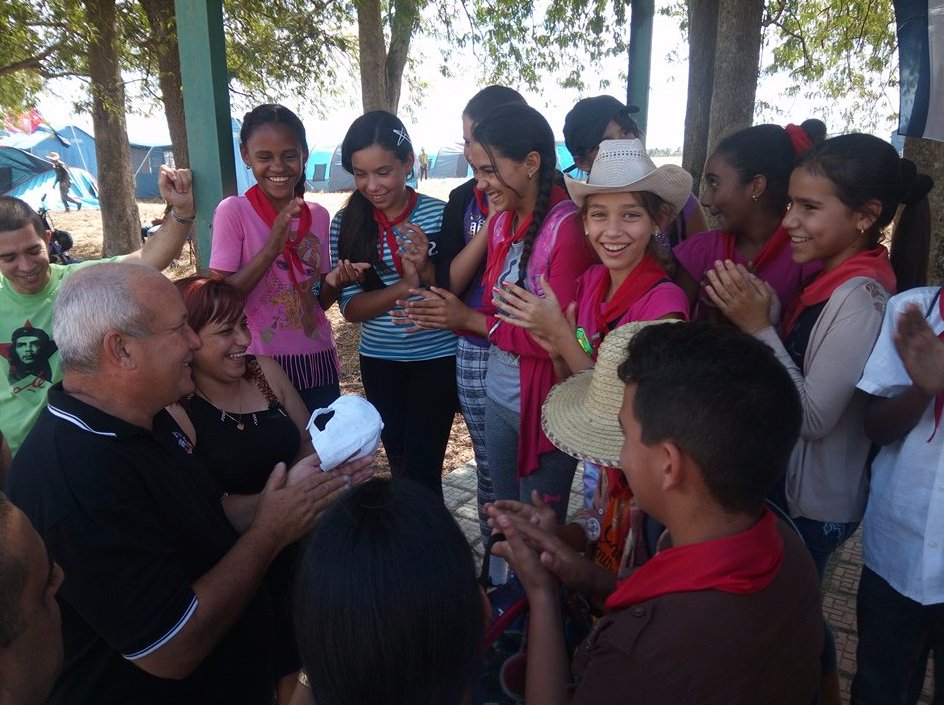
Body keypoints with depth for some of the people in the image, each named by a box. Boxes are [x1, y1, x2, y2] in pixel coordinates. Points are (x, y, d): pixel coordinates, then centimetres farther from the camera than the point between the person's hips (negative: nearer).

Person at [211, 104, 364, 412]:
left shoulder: (318, 216, 5)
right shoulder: (233, 211, -8)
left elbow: (318, 302, 11)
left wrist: (334, 283, -11)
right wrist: (271, 247, -23)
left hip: (317, 360, 4)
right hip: (262, 363, -4)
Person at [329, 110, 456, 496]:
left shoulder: (438, 214, -11)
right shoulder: (346, 222, -5)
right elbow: (350, 307, -8)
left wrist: (427, 270, -27)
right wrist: (405, 286, -23)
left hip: (436, 359, -3)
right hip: (379, 361, 3)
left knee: (421, 468, -2)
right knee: (399, 464, 17)